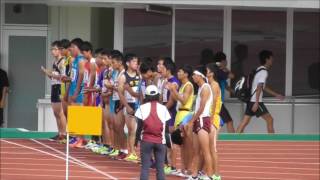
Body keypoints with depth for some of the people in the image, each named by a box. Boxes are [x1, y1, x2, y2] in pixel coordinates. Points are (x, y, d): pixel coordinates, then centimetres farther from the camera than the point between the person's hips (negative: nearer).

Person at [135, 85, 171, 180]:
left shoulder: (142, 108, -2)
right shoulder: (163, 108, 1)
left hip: (146, 141, -1)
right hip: (160, 141, 1)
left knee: (145, 167, 1)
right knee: (160, 167, 5)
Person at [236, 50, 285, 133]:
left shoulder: (259, 70, 17)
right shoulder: (264, 72, -12)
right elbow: (259, 88, -20)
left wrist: (276, 95, 30)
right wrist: (256, 103, -24)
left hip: (251, 100, 9)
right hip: (255, 101, -9)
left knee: (244, 122, 5)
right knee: (269, 120, -1)